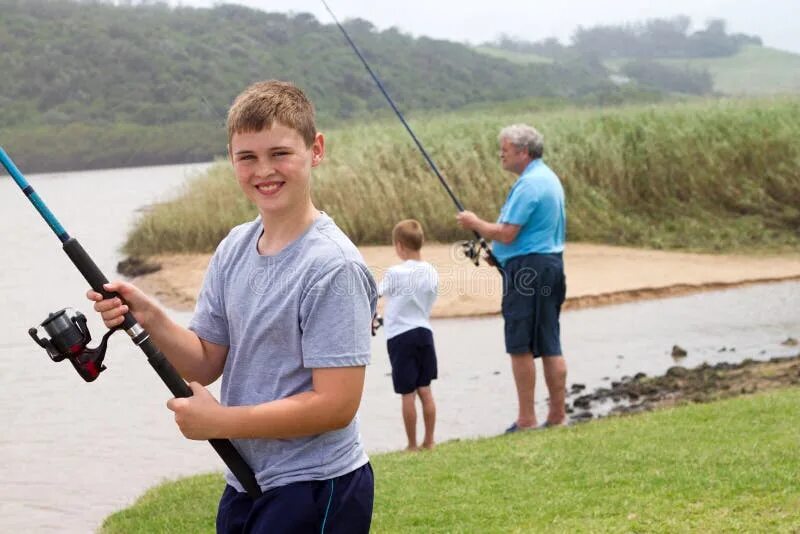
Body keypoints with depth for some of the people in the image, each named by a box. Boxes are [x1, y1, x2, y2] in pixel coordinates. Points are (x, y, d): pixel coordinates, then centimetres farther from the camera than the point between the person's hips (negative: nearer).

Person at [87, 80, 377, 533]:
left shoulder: (333, 267, -20)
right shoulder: (234, 249, 4)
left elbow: (336, 404, -22)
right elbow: (206, 364, 7)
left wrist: (218, 421, -16)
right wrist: (150, 318, -11)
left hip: (314, 492, -7)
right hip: (244, 483, 7)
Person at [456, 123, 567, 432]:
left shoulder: (529, 184, -16)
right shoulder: (548, 178, 17)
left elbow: (507, 234, -20)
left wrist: (475, 223, -3)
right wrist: (497, 253, 21)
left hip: (527, 268, -10)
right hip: (550, 265, 10)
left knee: (521, 346, -4)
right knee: (549, 346, 10)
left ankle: (526, 420, -1)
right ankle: (557, 416, 12)